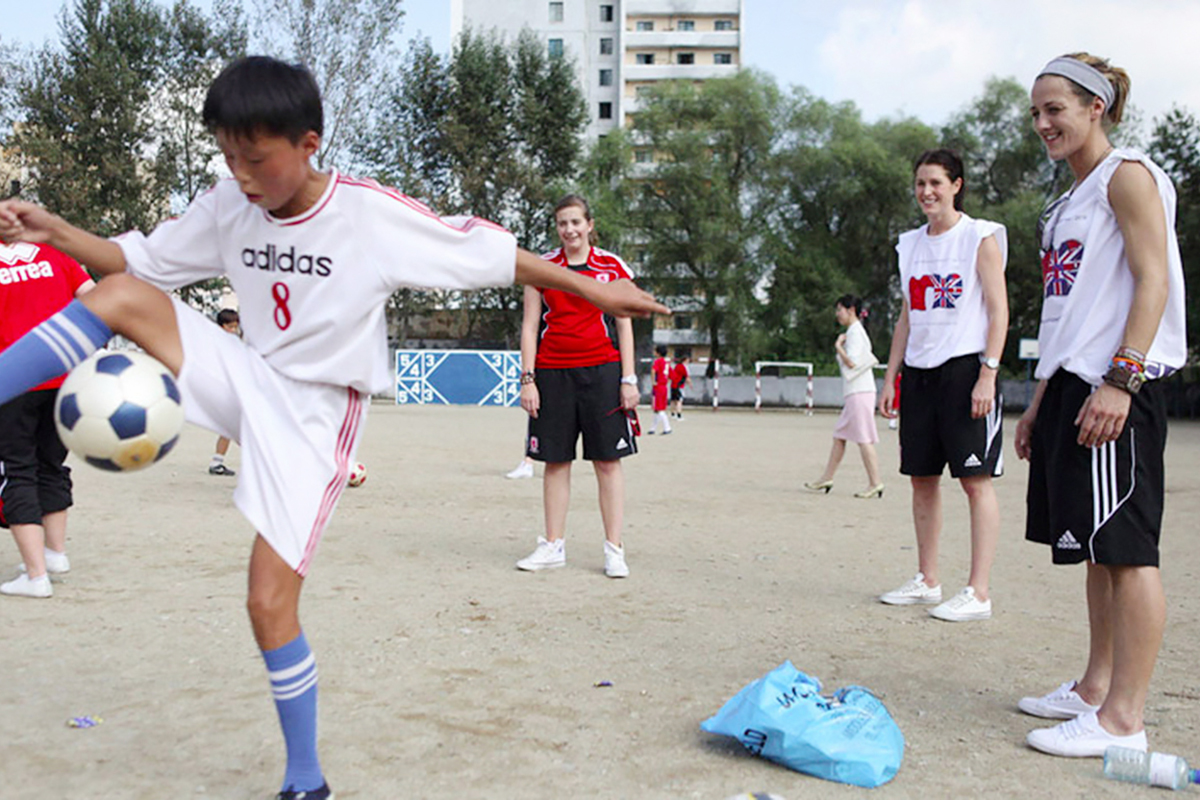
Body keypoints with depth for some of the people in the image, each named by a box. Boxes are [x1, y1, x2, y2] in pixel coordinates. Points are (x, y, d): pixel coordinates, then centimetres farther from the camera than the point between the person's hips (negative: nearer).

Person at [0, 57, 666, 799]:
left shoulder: (371, 212, -18)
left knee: (271, 604, -5)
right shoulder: (228, 209, -3)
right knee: (118, 296, -16)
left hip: (313, 419, -5)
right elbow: (133, 260, 4)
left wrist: (593, 288, -8)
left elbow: (489, 252, -12)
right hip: (250, 382, 5)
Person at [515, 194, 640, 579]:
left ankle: (614, 549, 6)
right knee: (555, 460, 5)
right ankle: (554, 546, 14)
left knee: (607, 460, -1)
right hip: (552, 373, 1)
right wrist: (527, 379, -1)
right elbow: (529, 326, 7)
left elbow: (624, 327, 7)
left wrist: (628, 379, -1)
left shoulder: (612, 267, 6)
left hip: (602, 371, -1)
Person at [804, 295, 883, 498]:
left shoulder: (855, 331, -10)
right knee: (839, 436, 12)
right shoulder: (854, 331, 20)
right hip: (854, 392, 10)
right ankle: (827, 478, 17)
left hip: (859, 392, -10)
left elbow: (852, 362, -19)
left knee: (863, 439, -8)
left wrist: (838, 346, -6)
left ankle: (875, 483, -6)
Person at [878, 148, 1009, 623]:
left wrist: (987, 374, -15)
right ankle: (927, 582, 18)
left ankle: (978, 593, -3)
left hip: (965, 368, -6)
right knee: (922, 478, 8)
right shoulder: (912, 244, 16)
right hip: (920, 371, 7)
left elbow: (999, 311, -7)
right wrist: (891, 378, 13)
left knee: (975, 478, -6)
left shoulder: (981, 237, -1)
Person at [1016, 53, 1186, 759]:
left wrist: (1120, 380, -22)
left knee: (1124, 547, -7)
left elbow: (1153, 282, -13)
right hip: (1073, 383, 10)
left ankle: (1123, 719, -2)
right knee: (1098, 548, 13)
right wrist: (1041, 401, 21)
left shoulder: (1128, 174, -3)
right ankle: (1097, 688, 22)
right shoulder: (1072, 200, 23)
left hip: (1116, 387, -9)